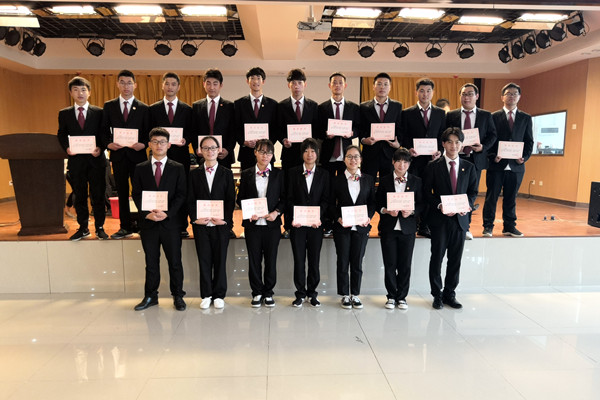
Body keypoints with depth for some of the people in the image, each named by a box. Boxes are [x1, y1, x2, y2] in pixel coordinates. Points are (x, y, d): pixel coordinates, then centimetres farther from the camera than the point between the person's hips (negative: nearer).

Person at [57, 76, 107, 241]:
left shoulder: (99, 112, 5)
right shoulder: (64, 113, 10)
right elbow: (61, 135, 10)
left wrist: (100, 148, -14)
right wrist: (67, 148, -9)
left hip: (95, 159, -2)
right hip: (76, 160, 2)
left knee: (98, 195, 2)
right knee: (79, 196, 8)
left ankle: (99, 228, 13)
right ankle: (83, 228, 19)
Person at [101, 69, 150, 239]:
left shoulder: (143, 108, 5)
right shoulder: (109, 106, 9)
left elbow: (148, 132, 4)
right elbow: (104, 130, 9)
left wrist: (144, 144, -14)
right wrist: (108, 144, -9)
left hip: (137, 154, -2)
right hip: (118, 155, 2)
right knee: (122, 192, 8)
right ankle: (125, 227, 17)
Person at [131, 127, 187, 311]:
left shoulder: (177, 168, 4)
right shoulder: (140, 168, 8)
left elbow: (181, 195, -2)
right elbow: (136, 194, 5)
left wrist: (167, 213, -14)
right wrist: (147, 213, -11)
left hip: (170, 222, -1)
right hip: (148, 223, 2)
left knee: (175, 262, 5)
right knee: (151, 262, 11)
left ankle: (178, 296, 18)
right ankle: (150, 296, 24)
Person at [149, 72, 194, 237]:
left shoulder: (187, 109, 11)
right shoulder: (153, 109, 10)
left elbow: (191, 132, 9)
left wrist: (185, 140, -11)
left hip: (181, 155, 0)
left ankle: (182, 227, 9)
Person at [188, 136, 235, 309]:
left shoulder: (227, 173, 6)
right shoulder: (195, 174, 9)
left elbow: (231, 200, 2)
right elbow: (190, 199, 6)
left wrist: (225, 219, -10)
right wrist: (195, 218, -9)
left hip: (221, 224, -1)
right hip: (201, 224, 1)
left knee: (220, 260, 5)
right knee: (204, 260, 6)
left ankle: (219, 295, 17)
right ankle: (206, 295, 18)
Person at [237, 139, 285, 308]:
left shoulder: (278, 174, 5)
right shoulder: (246, 174, 7)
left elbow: (284, 198, 5)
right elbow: (240, 198, 8)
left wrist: (277, 212, -11)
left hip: (272, 224, 0)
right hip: (252, 224, 0)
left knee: (271, 260, 6)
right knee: (254, 259, 7)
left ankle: (268, 293, 21)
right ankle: (257, 293, 22)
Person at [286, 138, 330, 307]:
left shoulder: (324, 174, 7)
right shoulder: (293, 172, 5)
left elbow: (326, 199, 3)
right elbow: (289, 198, 2)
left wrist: (319, 217, -12)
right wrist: (294, 217, -11)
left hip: (316, 223, 1)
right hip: (297, 223, 0)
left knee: (314, 259, 6)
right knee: (298, 259, 4)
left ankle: (312, 293, 20)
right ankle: (300, 293, 17)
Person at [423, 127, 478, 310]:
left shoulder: (468, 167, 9)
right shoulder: (433, 166, 0)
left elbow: (473, 191, 10)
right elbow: (427, 192, -2)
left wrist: (466, 205, -9)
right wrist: (439, 206, -17)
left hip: (460, 218, 3)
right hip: (439, 219, -3)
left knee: (455, 259, 9)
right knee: (437, 257, 3)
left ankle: (450, 294, 23)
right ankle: (437, 295, 16)